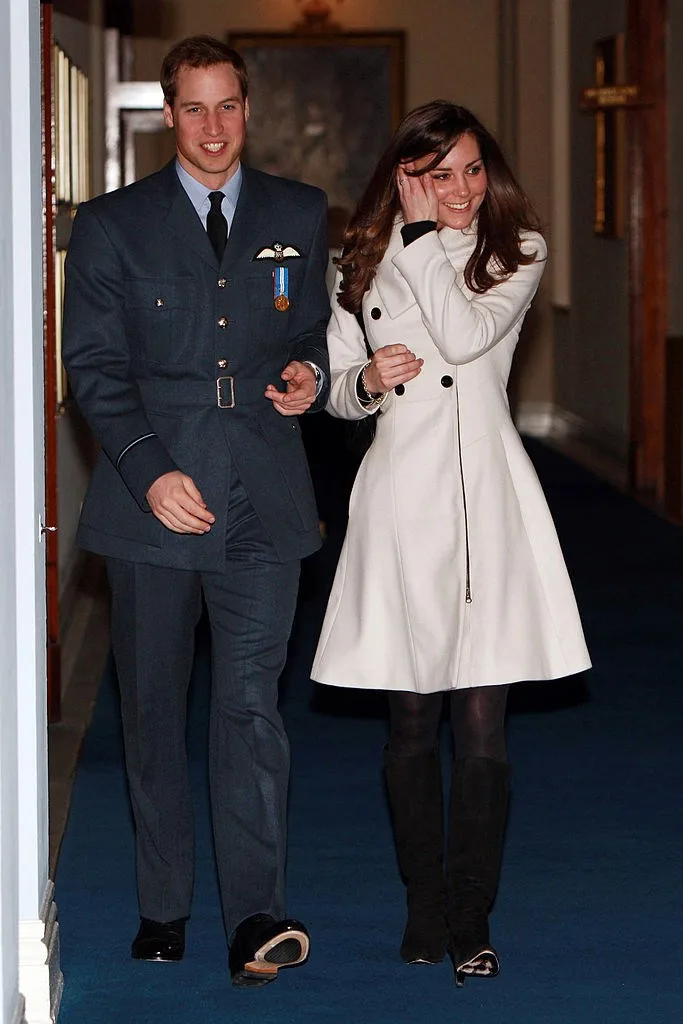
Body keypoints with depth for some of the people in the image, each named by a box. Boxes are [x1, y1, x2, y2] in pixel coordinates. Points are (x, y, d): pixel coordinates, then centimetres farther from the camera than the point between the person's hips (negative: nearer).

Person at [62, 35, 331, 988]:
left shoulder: (300, 215, 11)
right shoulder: (112, 224, 5)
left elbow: (318, 329, 21)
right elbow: (94, 366, 1)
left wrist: (312, 375, -4)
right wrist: (152, 472, -12)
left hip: (263, 498, 0)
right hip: (154, 497, 0)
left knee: (252, 703, -9)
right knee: (153, 706, 6)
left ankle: (257, 918, -14)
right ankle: (163, 909, 17)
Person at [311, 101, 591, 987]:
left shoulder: (515, 252, 5)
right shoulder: (364, 265, 11)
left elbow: (467, 334, -14)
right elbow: (338, 389, 16)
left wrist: (426, 234, -8)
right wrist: (366, 381, -6)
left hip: (486, 497, -2)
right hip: (401, 500, 2)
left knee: (482, 724, -6)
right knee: (411, 724, 6)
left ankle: (470, 922, 2)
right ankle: (426, 908, 18)